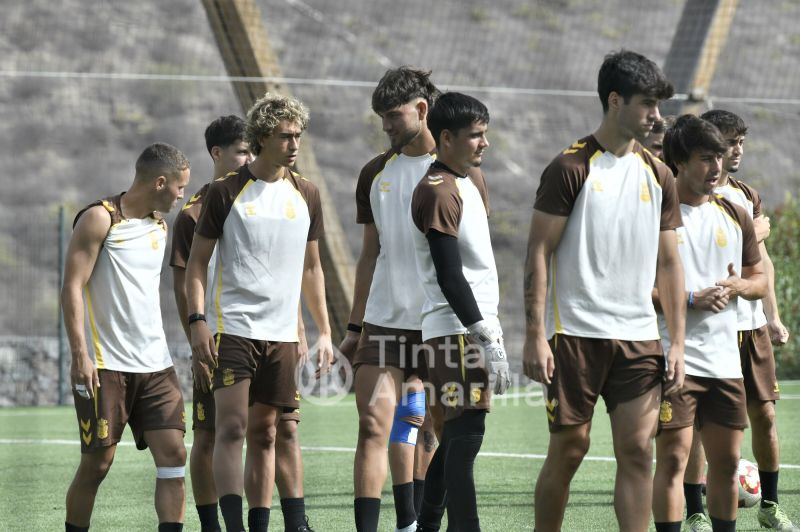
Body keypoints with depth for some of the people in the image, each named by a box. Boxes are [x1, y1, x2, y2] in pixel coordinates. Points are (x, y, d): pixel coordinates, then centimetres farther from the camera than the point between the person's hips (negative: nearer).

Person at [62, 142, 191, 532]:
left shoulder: (159, 226, 15)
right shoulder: (100, 219, -7)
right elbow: (72, 288, -12)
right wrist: (80, 355, -18)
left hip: (154, 364, 7)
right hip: (105, 365, -7)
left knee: (173, 453, -5)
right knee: (97, 462, -1)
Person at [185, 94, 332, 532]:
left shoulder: (306, 196, 10)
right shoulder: (225, 192, -2)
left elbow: (311, 268, 19)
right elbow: (197, 262, 1)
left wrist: (324, 332, 15)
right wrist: (198, 323, -9)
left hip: (282, 332, 4)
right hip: (232, 327, -4)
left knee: (264, 434, 7)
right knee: (232, 427, -14)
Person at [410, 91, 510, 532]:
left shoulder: (473, 179, 16)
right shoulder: (438, 192, -14)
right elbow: (449, 277, -19)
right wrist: (487, 336, -20)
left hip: (477, 326, 10)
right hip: (457, 330, -10)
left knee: (456, 434, 13)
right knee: (465, 433, -12)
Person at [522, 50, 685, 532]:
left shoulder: (658, 176, 11)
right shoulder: (572, 168, -5)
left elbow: (668, 262, 15)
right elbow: (539, 252, -6)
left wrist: (678, 342, 8)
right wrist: (535, 336, -12)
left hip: (639, 337, 4)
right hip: (577, 333, -4)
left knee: (638, 449, -3)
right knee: (569, 448, 1)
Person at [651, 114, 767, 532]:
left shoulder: (734, 216, 13)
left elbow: (760, 279, 20)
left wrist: (739, 286, -4)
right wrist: (691, 299, -18)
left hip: (724, 359, 6)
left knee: (727, 459, 11)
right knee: (673, 456, -8)